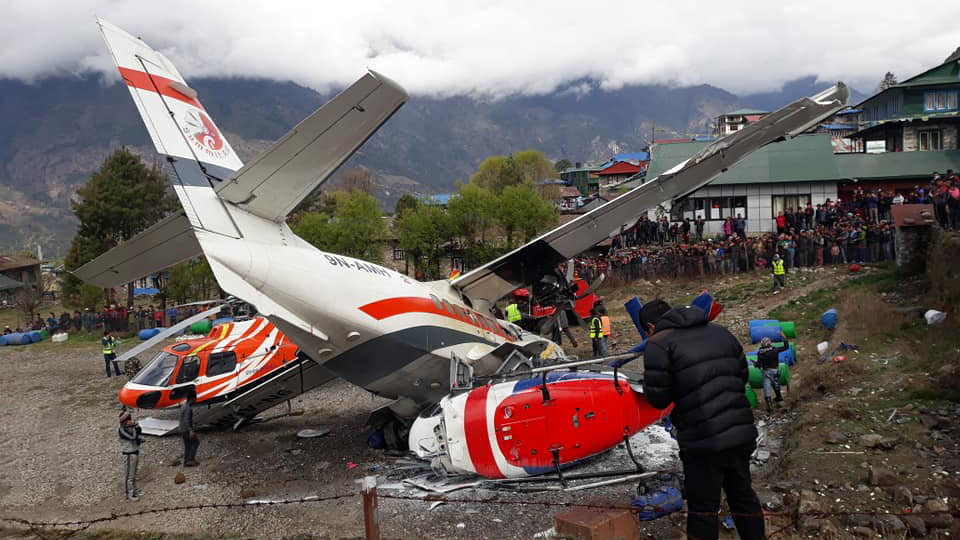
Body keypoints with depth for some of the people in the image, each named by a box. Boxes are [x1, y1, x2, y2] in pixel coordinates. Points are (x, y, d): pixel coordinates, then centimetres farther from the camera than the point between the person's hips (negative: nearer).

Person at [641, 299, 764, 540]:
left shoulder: (658, 344, -8)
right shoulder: (720, 332, 13)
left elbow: (658, 398, -11)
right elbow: (742, 374, 17)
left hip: (702, 441, -6)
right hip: (741, 434, 7)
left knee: (702, 507, 6)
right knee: (743, 495, 24)